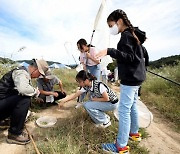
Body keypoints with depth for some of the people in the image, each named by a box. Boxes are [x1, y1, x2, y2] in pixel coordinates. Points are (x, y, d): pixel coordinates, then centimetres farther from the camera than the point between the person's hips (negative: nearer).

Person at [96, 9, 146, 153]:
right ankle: (134, 133, 35)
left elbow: (129, 57, -23)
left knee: (124, 110, -7)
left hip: (130, 79, -11)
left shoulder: (126, 35, -12)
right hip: (135, 77, 11)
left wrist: (109, 51, -30)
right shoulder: (132, 34, 18)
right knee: (132, 106, 19)